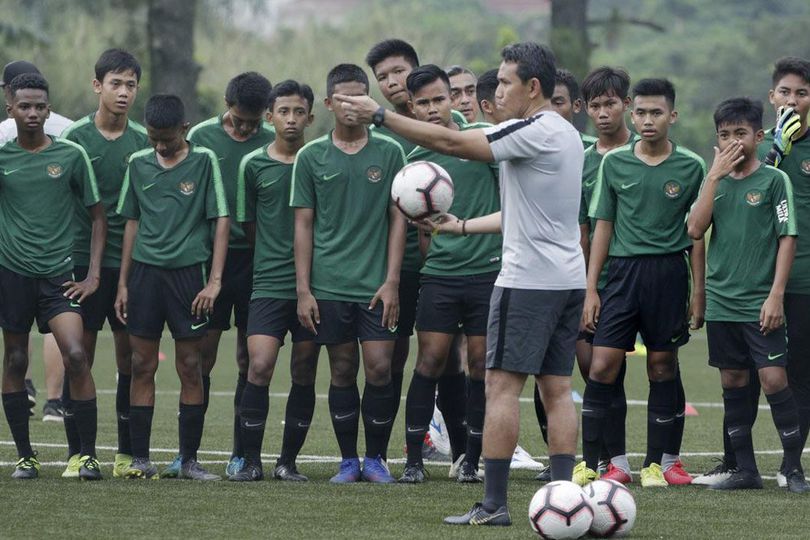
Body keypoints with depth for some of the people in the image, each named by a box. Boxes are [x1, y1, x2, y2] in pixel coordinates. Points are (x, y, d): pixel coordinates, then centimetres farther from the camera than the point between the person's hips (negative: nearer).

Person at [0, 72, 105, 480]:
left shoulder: (71, 155, 1)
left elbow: (97, 215, 8)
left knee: (75, 355, -14)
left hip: (58, 273, -1)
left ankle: (88, 455, -9)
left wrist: (93, 274, 1)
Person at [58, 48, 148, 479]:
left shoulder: (144, 142, 7)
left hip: (131, 264, 2)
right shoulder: (76, 137, -1)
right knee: (80, 354, -1)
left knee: (130, 356, 3)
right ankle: (77, 452, 3)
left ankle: (128, 452, 10)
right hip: (84, 260, -2)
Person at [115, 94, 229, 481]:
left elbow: (221, 220, -2)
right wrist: (123, 283, 11)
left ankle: (189, 460, 6)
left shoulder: (204, 161, -1)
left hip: (188, 273, -3)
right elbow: (132, 223, 14)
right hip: (145, 271, 3)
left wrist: (214, 280, -9)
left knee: (190, 368, 1)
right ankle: (140, 459, 5)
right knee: (142, 366, 2)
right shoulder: (138, 164, 8)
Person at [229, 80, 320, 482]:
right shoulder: (253, 165, 5)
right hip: (269, 282, -1)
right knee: (259, 366, -13)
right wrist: (276, 254, 10)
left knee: (304, 374, 4)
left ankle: (288, 461, 13)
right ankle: (251, 460, -6)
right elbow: (248, 223, 14)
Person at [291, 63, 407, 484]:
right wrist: (303, 289, 0)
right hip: (329, 286, 0)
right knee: (343, 371, 4)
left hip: (376, 285, 0)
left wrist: (391, 281, -3)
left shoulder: (389, 153, 4)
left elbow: (398, 218, 5)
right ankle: (348, 461, 13)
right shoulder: (311, 157, 5)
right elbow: (303, 224, 6)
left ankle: (375, 458, 8)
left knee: (379, 370, -6)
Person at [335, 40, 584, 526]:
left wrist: (380, 115, -13)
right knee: (557, 388, 7)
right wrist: (462, 226, 25)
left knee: (503, 385, -6)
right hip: (568, 280, 9)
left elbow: (450, 142, -17)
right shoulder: (566, 135, 16)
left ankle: (494, 503, -7)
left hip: (527, 281, -9)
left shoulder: (534, 131, -13)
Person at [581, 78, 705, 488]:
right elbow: (603, 226, 9)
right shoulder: (614, 163, 5)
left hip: (668, 273, -1)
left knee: (663, 367, 4)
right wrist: (591, 288, 5)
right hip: (623, 270, 1)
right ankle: (588, 462, -1)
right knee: (602, 366, -6)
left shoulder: (691, 167, 2)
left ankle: (658, 462, 13)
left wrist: (699, 292, 3)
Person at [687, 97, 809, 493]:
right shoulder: (715, 182, 11)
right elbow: (695, 230, -2)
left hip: (760, 302, -5)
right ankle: (745, 470, 13)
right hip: (721, 300, 5)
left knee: (773, 379, -11)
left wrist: (776, 295, -12)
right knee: (733, 382, 7)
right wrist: (715, 175, -5)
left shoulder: (774, 180, -2)